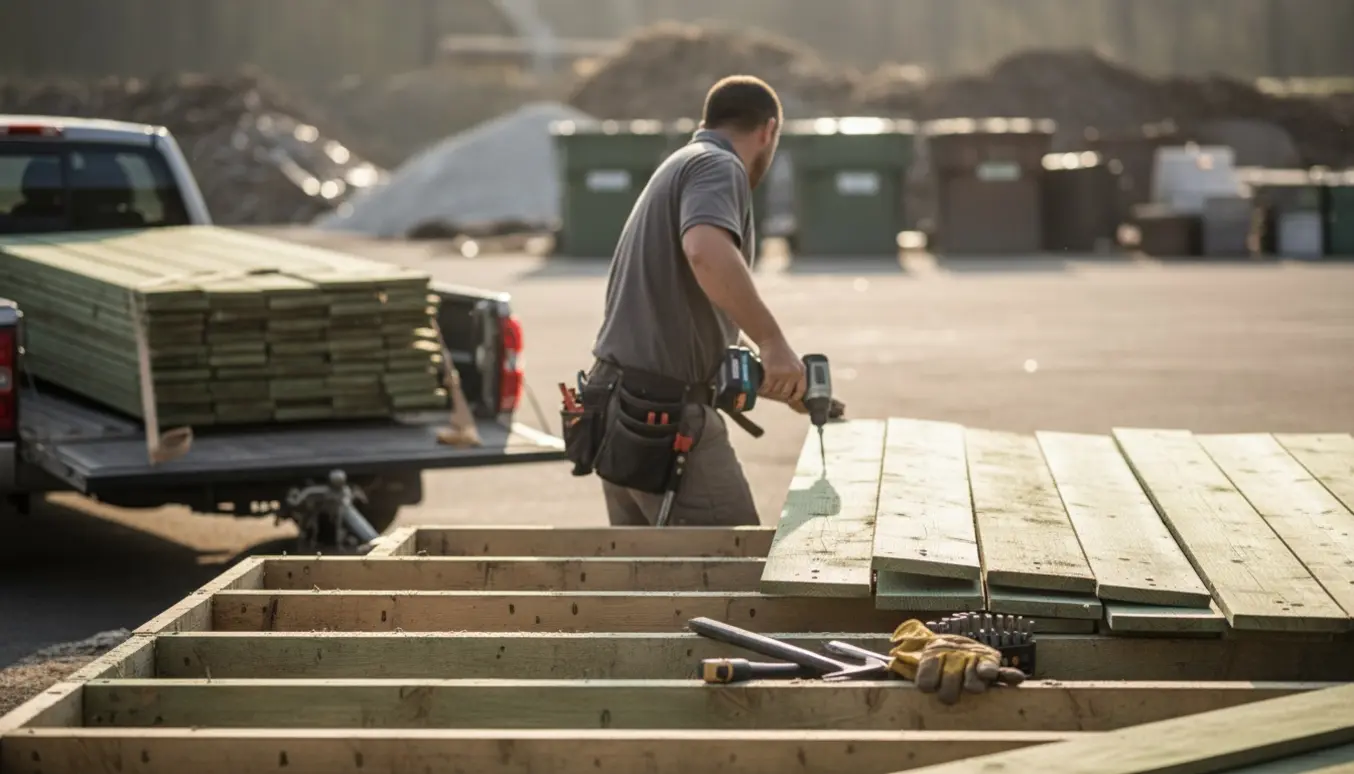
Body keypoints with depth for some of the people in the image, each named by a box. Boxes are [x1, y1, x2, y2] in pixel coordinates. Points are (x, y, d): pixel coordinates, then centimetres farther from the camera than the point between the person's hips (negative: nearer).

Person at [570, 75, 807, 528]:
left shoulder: (677, 167, 23)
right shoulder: (718, 167, -7)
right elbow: (707, 254, -31)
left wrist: (774, 380, 25)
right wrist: (773, 342, -28)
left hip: (625, 410, 10)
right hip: (664, 415, -10)